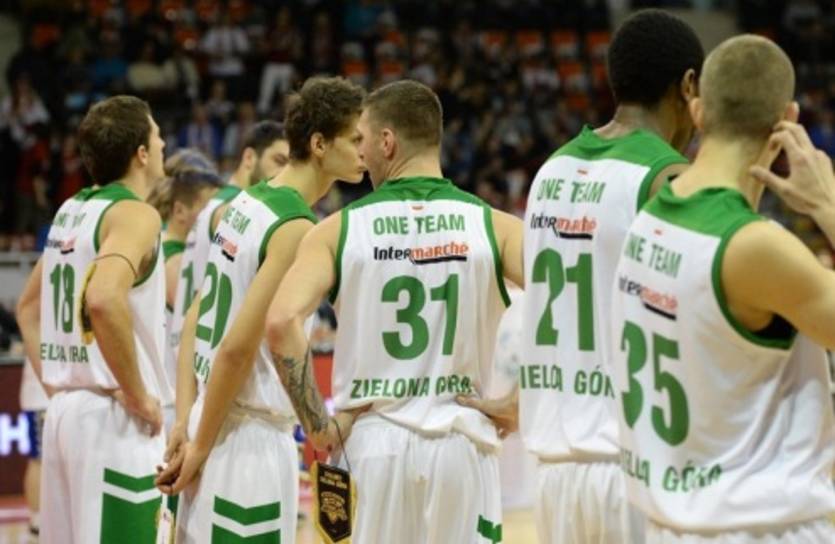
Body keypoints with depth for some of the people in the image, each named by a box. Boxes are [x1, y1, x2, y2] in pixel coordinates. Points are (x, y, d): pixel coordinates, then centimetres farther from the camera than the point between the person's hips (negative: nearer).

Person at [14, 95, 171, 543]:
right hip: (112, 420, -9)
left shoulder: (70, 211, 14)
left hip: (66, 410, 9)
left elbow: (28, 307, 24)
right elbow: (103, 299, -30)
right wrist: (138, 395, -20)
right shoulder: (134, 213, -12)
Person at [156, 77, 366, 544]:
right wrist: (201, 445, -13)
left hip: (213, 418, 9)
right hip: (254, 439, -9)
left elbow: (197, 321, 12)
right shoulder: (297, 228, -17)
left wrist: (186, 419, 11)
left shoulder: (246, 202, 9)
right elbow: (238, 347, -21)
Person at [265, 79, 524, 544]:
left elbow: (281, 323, -13)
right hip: (462, 443, 0)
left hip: (372, 441, 0)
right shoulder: (493, 226, 1)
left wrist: (317, 423, -5)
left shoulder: (340, 229, 0)